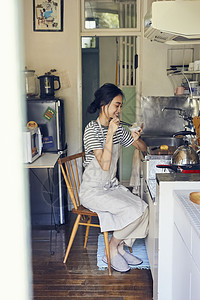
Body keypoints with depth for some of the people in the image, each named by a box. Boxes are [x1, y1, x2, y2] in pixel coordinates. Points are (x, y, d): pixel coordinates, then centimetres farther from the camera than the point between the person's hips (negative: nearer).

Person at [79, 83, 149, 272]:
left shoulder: (118, 129, 5)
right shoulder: (92, 129, -17)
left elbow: (143, 148, 12)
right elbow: (105, 165, -27)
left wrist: (136, 139, -10)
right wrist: (110, 134, -30)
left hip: (111, 186, 7)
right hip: (92, 190, -7)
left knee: (143, 208, -12)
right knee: (133, 211, -22)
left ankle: (120, 248, 6)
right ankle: (111, 251, -1)